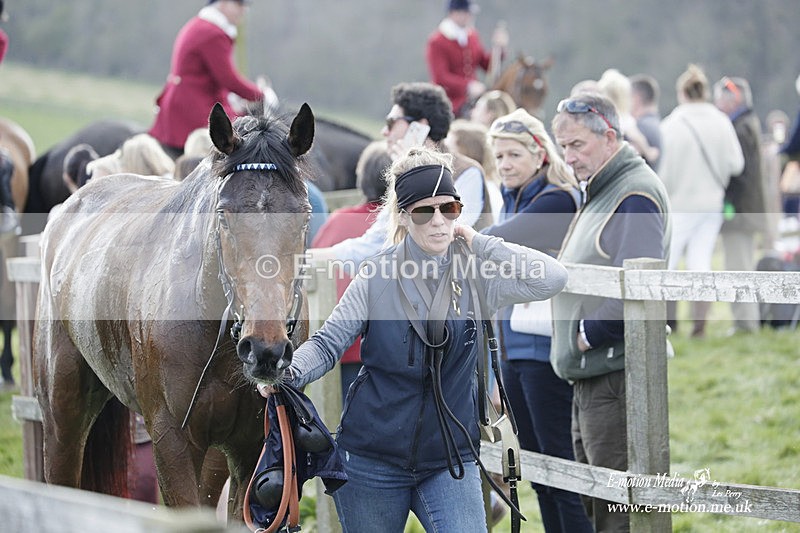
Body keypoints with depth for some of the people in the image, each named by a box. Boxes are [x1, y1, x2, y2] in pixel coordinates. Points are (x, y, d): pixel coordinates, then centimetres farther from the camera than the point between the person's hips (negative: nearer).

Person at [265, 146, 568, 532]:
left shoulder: (476, 276, -2)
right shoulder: (377, 276, -5)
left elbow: (552, 279, -14)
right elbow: (328, 343, -5)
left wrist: (477, 243, -11)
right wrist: (290, 373, -26)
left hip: (450, 457, 1)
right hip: (373, 458, 0)